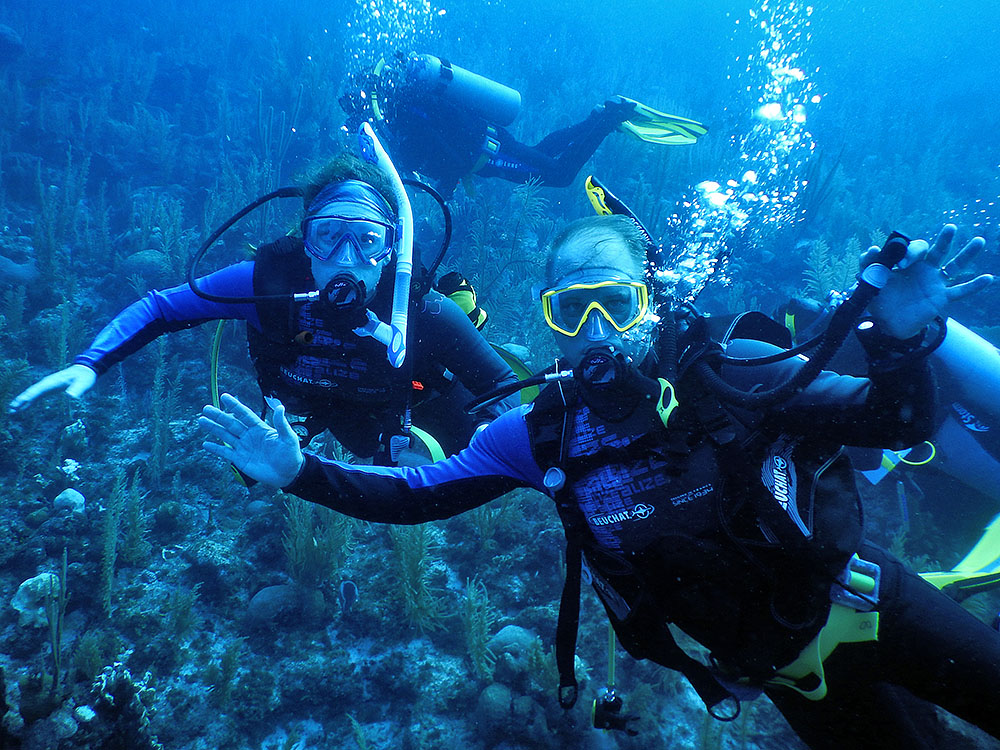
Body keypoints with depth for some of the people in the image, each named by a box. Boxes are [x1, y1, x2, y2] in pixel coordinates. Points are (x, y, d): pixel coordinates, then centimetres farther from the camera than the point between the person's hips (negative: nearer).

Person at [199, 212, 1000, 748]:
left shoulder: (732, 376, -22)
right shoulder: (544, 433, -16)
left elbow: (902, 422, -17)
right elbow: (411, 495, -11)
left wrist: (899, 337, -38)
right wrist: (299, 470, -21)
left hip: (858, 600, 0)